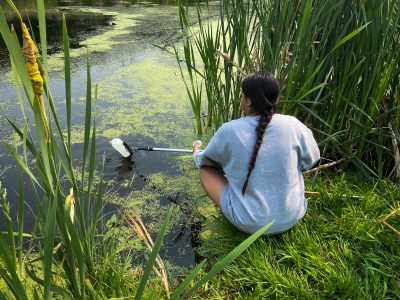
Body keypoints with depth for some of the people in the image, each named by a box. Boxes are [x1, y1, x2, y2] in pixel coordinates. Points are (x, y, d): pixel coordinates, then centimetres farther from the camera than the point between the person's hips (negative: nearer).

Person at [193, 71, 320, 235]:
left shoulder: (229, 131, -16)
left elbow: (205, 161, 3)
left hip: (248, 222, -2)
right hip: (291, 218, 3)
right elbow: (310, 160, 5)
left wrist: (198, 156, 26)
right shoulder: (293, 125, -13)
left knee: (206, 170, 13)